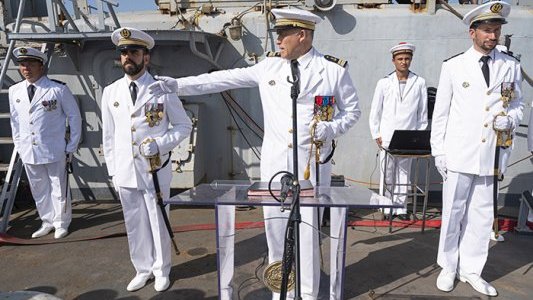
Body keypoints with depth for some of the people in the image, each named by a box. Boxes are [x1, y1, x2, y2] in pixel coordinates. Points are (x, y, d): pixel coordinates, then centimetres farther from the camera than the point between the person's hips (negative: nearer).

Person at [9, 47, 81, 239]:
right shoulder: (14, 91, 6)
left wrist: (72, 147, -4)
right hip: (28, 152, 5)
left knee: (58, 188, 6)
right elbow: (15, 120, 15)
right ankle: (47, 222, 29)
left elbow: (74, 117, -3)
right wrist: (18, 145, 11)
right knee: (39, 189, 14)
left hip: (54, 151, -4)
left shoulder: (58, 89, -9)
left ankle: (61, 223, 22)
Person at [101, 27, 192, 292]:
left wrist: (161, 144, -15)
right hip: (125, 172, 3)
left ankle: (161, 270, 29)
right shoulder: (111, 92, 6)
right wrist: (112, 171, 9)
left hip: (155, 171, -3)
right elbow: (109, 136, 10)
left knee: (158, 223, 9)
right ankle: (143, 269, 34)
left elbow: (184, 125, 1)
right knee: (135, 225, 14)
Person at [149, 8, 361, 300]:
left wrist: (331, 129, -13)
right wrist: (178, 84, 3)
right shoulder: (269, 66, 7)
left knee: (308, 227, 2)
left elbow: (352, 110, 8)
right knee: (275, 224, 9)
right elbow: (226, 78, 6)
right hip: (275, 162, 3)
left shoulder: (334, 70, 0)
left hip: (312, 162, -2)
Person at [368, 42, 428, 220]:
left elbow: (423, 112, 6)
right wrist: (376, 135, 1)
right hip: (387, 137, 0)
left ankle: (401, 208, 16)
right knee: (387, 173, 4)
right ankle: (387, 208, 14)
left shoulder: (419, 83, 4)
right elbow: (375, 111, 5)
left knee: (404, 173, 7)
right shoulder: (384, 83, 3)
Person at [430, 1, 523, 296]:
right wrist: (438, 151, -2)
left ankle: (470, 269, 28)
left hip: (491, 155, 3)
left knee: (482, 215, 11)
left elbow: (517, 105, 15)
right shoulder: (453, 66, 0)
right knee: (453, 212, 7)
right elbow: (440, 111, 1)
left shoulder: (511, 66, 7)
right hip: (458, 154, -2)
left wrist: (510, 120, -9)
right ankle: (448, 267, 26)